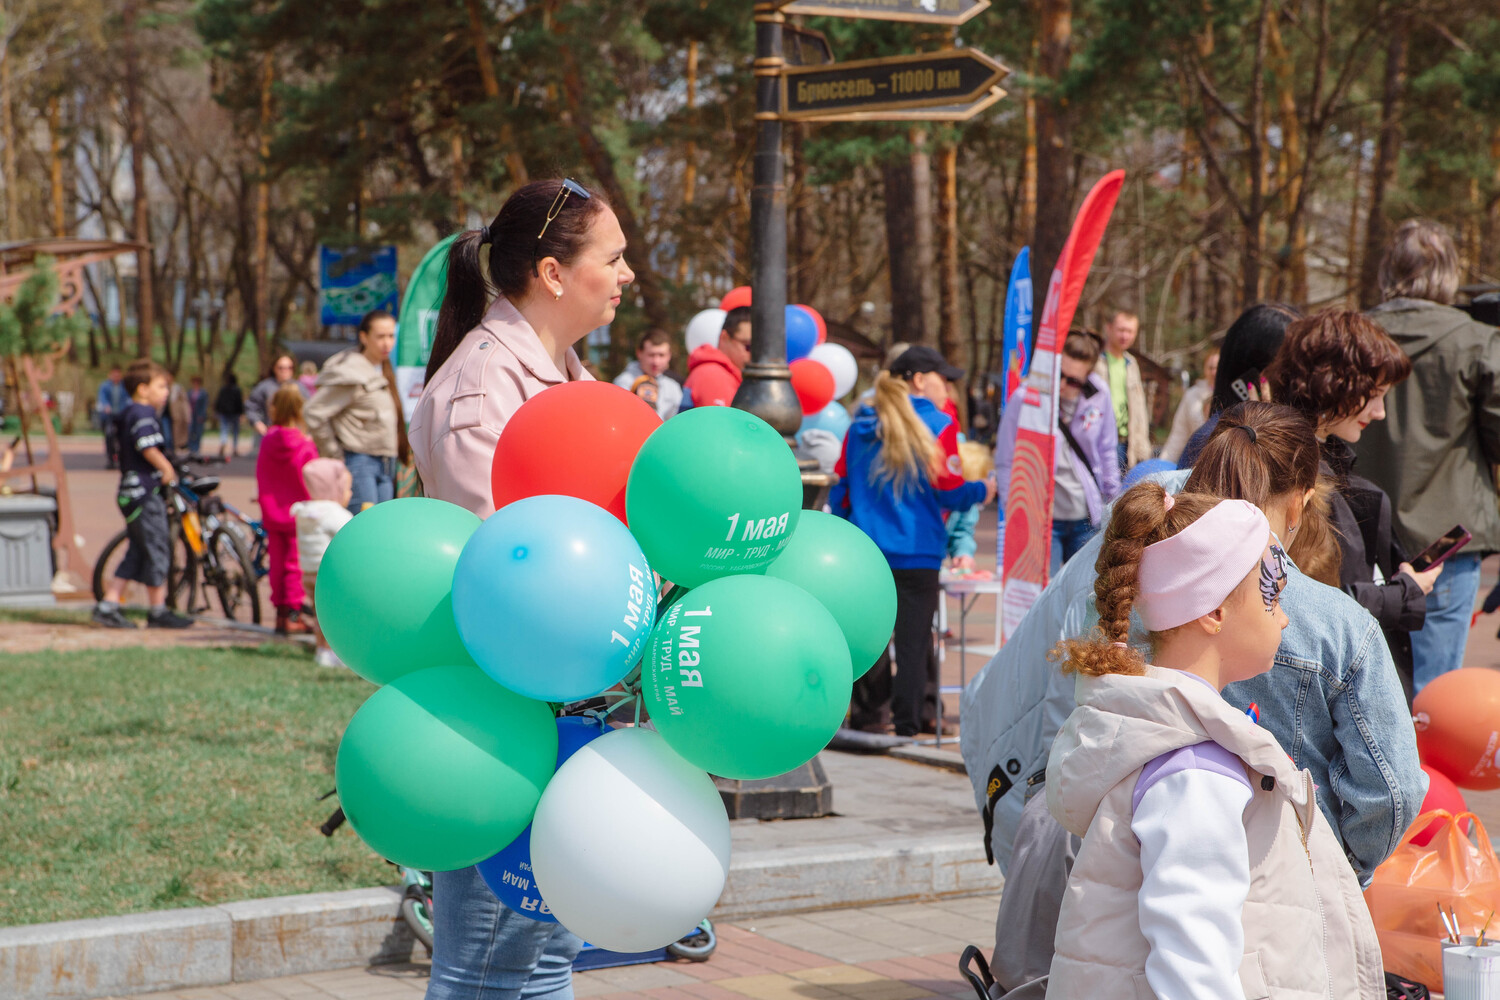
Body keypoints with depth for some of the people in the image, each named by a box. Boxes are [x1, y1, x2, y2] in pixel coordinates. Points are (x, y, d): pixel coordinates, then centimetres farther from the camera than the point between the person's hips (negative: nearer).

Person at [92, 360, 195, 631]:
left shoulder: (125, 415, 18)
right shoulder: (144, 414, -13)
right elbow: (147, 447, -26)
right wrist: (167, 469, -14)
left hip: (130, 492, 10)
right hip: (145, 492, -10)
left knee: (137, 553, 13)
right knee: (157, 550, -2)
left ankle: (107, 606, 10)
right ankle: (159, 612, 5)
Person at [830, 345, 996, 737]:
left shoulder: (861, 426, 9)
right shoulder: (937, 426, -4)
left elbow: (841, 491, 10)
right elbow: (950, 492, -5)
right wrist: (985, 490, 14)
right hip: (917, 554, -4)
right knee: (913, 642, 0)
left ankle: (868, 722, 13)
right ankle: (907, 728, -1)